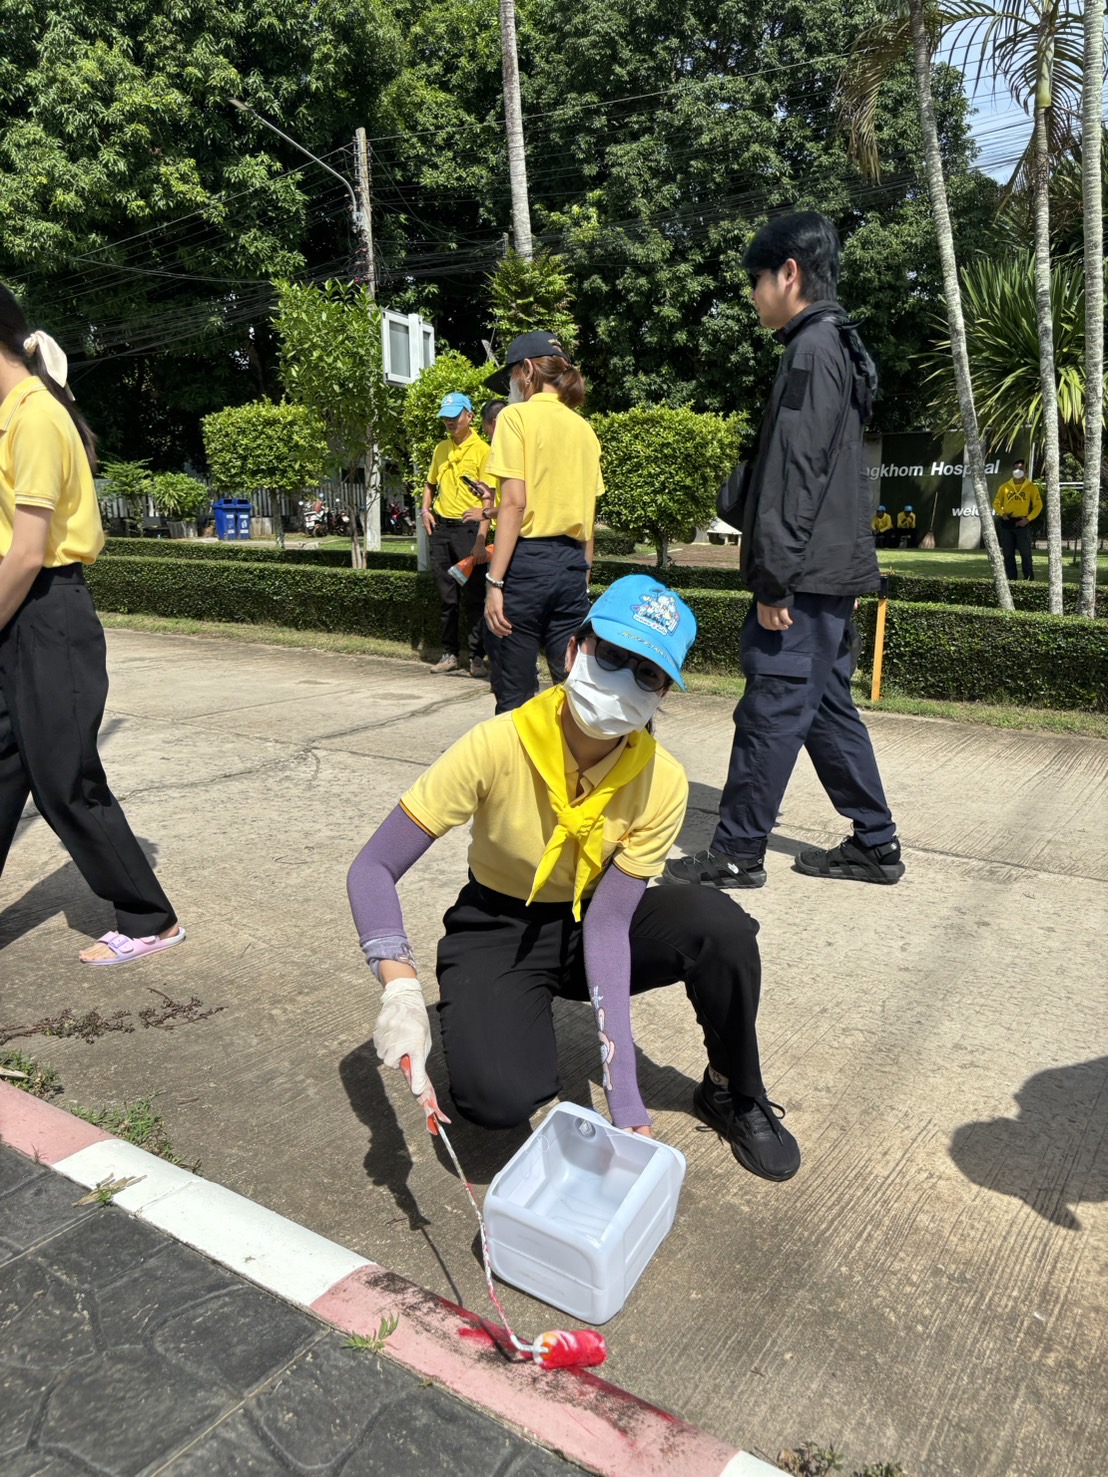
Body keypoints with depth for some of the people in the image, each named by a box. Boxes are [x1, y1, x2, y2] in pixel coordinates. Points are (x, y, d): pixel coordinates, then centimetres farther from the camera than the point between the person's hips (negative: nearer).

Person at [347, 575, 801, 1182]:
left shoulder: (662, 783, -20)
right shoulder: (498, 746, -27)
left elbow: (608, 922, -22)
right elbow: (373, 869, -23)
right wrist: (401, 990, -41)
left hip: (596, 922, 2)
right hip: (498, 931, -2)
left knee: (719, 924, -27)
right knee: (496, 1097, -30)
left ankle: (734, 1095, 1)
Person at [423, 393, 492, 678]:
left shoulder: (482, 450, -5)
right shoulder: (441, 449, 14)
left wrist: (481, 536, -20)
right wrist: (426, 509, 8)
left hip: (468, 527, -6)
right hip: (440, 526, 6)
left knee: (473, 596, -4)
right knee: (447, 596, 10)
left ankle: (478, 657, 3)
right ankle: (450, 653, 18)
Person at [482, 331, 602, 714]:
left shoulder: (517, 416, -3)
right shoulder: (584, 428, 14)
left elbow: (515, 503, -13)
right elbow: (589, 515, 14)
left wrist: (495, 581, -14)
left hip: (528, 559, -6)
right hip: (572, 564, 6)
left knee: (515, 694, 1)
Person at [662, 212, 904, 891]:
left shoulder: (813, 348, -11)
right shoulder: (840, 346, 21)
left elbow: (795, 474, -20)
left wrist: (774, 578, -20)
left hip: (807, 573, -10)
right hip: (832, 571, 10)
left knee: (771, 711, -4)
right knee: (827, 706, 14)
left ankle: (736, 854, 5)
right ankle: (875, 845, 21)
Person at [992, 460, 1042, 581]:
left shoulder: (1031, 487, 4)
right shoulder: (1004, 487, 10)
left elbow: (1038, 505, 3)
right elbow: (996, 503, 12)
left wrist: (1028, 519, -10)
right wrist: (1002, 513, -7)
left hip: (1022, 523, -3)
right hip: (1006, 523, 3)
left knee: (1025, 553, -5)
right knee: (1008, 553, 4)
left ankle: (1029, 578, 1)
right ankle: (1011, 579, 11)